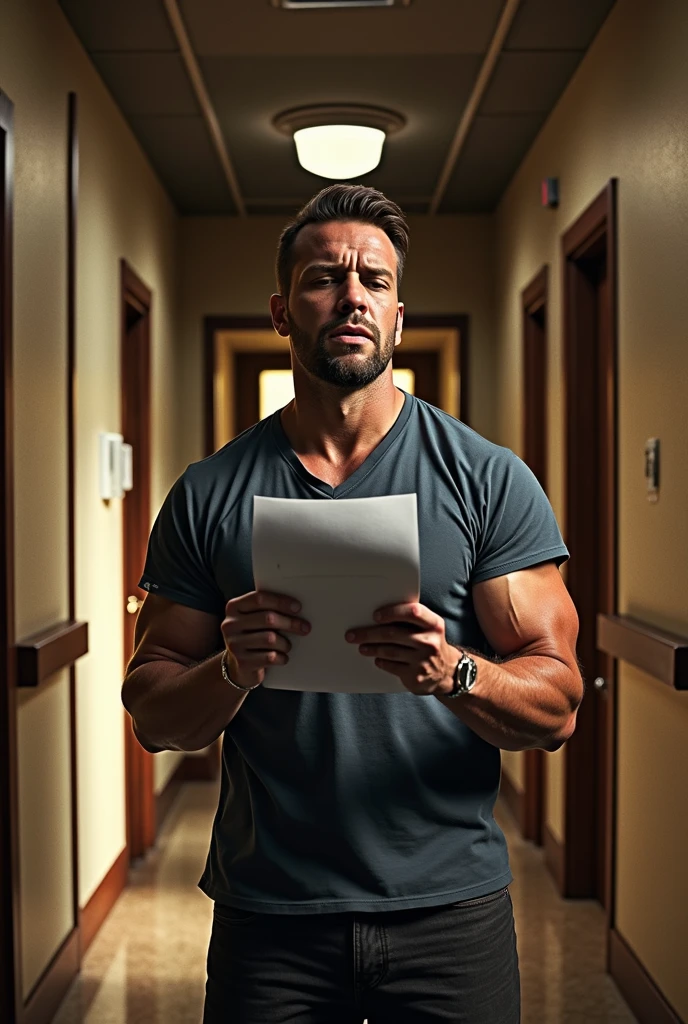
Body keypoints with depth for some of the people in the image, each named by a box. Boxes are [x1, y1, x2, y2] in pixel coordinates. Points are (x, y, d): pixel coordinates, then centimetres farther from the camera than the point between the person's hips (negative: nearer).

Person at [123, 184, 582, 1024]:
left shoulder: (490, 481, -3)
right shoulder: (208, 495, 0)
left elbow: (556, 707, -5)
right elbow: (152, 716, 2)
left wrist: (453, 672, -25)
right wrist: (233, 670, -19)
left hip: (450, 909, 0)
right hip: (268, 918, 1)